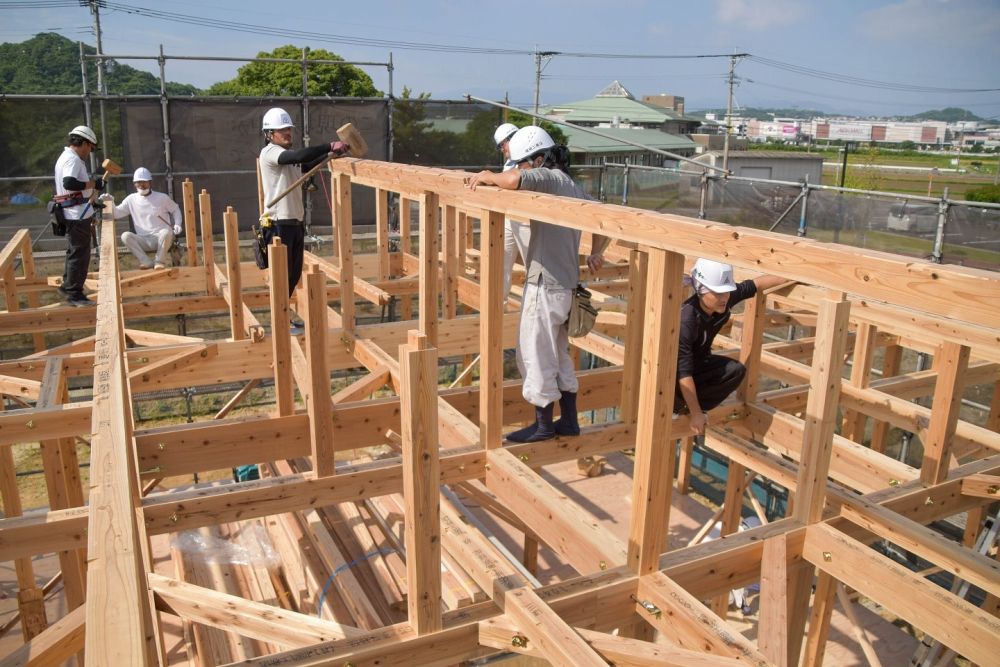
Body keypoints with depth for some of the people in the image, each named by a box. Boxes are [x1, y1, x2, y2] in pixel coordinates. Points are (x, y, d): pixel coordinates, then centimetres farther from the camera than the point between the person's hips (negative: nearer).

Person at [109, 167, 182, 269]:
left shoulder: (162, 197, 4)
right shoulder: (131, 199, 9)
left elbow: (175, 209, 16)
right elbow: (116, 213, 9)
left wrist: (177, 224, -1)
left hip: (162, 238, -2)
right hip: (144, 240, 2)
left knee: (166, 232, -38)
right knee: (125, 235, -26)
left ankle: (160, 261, -17)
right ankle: (146, 262, -27)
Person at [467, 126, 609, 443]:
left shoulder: (549, 178, -13)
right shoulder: (573, 187, 15)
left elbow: (514, 180, -32)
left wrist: (487, 176, -14)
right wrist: (596, 253, 17)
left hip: (545, 287, -10)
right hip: (565, 285, 10)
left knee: (536, 356, 3)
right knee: (558, 355, 18)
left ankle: (543, 425, 15)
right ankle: (569, 421, 27)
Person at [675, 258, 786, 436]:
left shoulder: (726, 298, -19)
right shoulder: (686, 320, -37)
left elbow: (757, 283, -1)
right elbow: (684, 372, -35)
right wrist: (696, 414, -32)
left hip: (698, 361, 7)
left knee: (736, 371, -14)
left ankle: (684, 407, -3)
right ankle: (675, 406, -1)